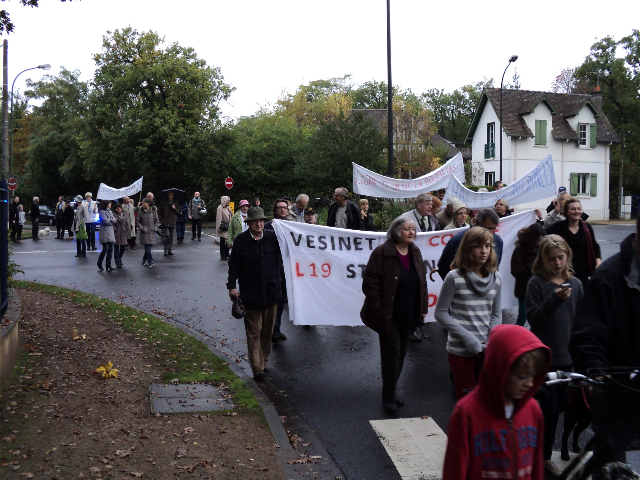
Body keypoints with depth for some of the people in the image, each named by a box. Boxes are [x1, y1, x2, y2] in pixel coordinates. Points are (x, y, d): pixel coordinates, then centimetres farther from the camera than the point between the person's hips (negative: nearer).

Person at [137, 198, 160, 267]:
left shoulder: (153, 211, 2)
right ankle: (150, 262, 4)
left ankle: (144, 260, 23)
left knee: (149, 246, 4)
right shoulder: (141, 211, 1)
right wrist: (141, 228, -6)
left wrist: (155, 227, -3)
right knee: (147, 247, -6)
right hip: (144, 232, -1)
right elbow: (137, 221, 5)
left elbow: (157, 221, 10)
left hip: (152, 232, 1)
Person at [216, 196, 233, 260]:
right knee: (223, 241, -1)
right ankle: (222, 255, 4)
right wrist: (219, 228, -18)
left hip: (227, 227, 7)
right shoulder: (220, 208, -12)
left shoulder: (227, 207, 11)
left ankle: (227, 255, 20)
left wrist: (230, 211, -2)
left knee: (227, 241, 11)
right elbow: (219, 218, -15)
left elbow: (231, 216, 16)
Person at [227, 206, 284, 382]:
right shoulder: (240, 240, -3)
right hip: (251, 293, -2)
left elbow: (280, 260, 9)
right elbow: (234, 264, 0)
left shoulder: (273, 237, 0)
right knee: (254, 332, -2)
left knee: (267, 330, 13)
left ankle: (264, 361, 29)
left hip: (271, 291, 2)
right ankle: (257, 368, -1)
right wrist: (232, 286, -6)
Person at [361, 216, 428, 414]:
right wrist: (377, 309, -16)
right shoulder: (382, 252, -14)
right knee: (392, 354, -3)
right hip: (388, 316, -6)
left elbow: (422, 282, 13)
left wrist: (423, 308, 9)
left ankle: (390, 391, 31)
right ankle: (388, 397, 10)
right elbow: (370, 282, -15)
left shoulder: (415, 253, 6)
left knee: (400, 354, 14)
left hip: (408, 316, 6)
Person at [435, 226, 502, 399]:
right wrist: (467, 337, -16)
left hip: (487, 351, 4)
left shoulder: (495, 278, 4)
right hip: (461, 351, -4)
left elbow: (496, 313, 9)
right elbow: (441, 313, -9)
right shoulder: (455, 277, -11)